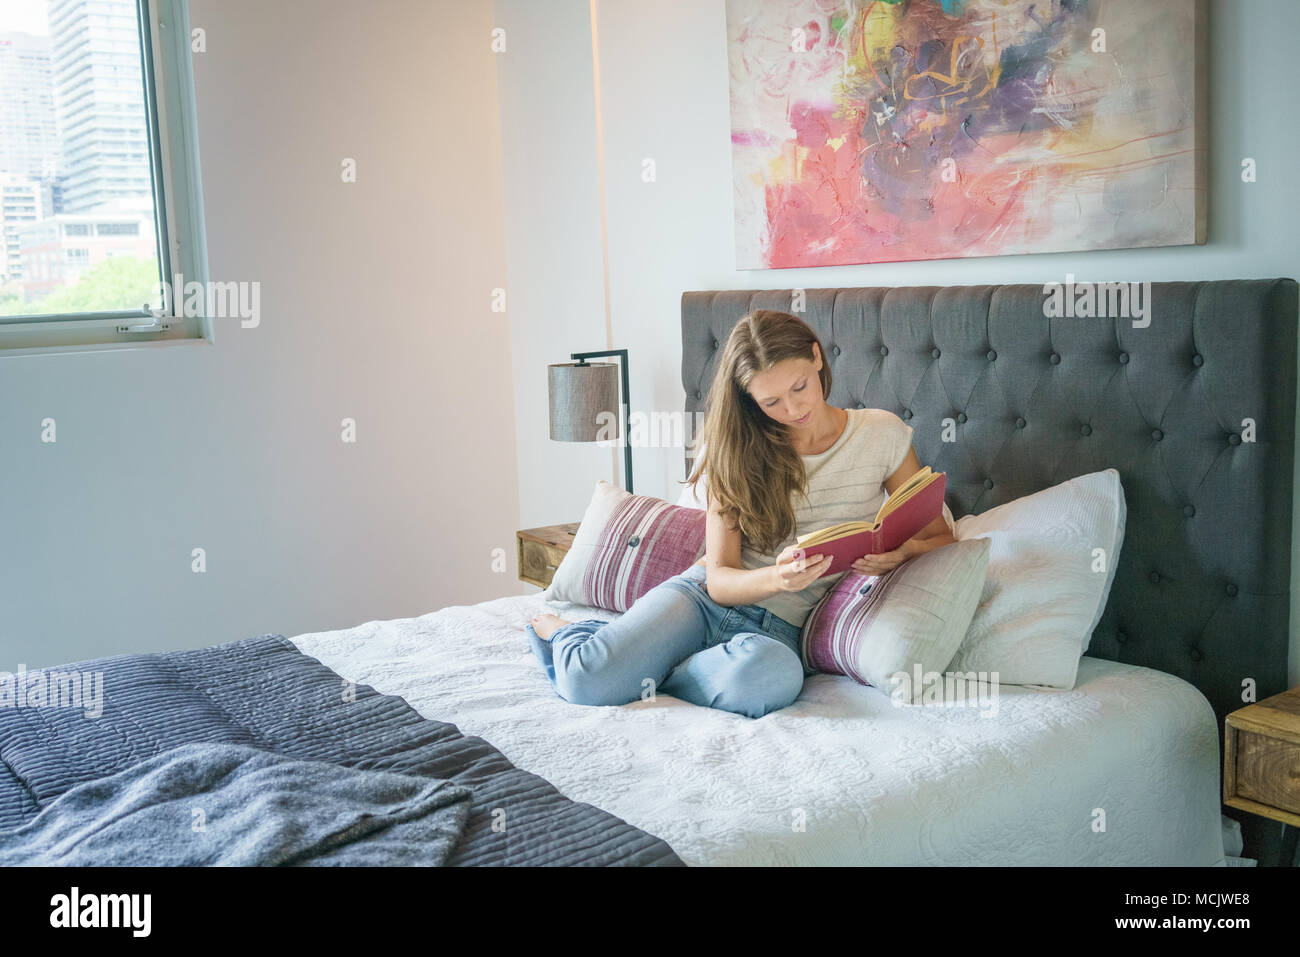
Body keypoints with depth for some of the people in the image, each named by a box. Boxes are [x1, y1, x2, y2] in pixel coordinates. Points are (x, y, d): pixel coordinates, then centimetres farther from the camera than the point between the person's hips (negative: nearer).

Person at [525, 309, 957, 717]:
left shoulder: (881, 434, 1)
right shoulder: (736, 449, 1)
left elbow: (941, 536, 6)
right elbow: (719, 580, -3)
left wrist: (902, 552, -19)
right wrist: (778, 577, -26)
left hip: (780, 626, 0)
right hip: (703, 598, 0)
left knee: (772, 675, -40)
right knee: (586, 679, -28)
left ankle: (637, 668, -11)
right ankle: (566, 633, 11)